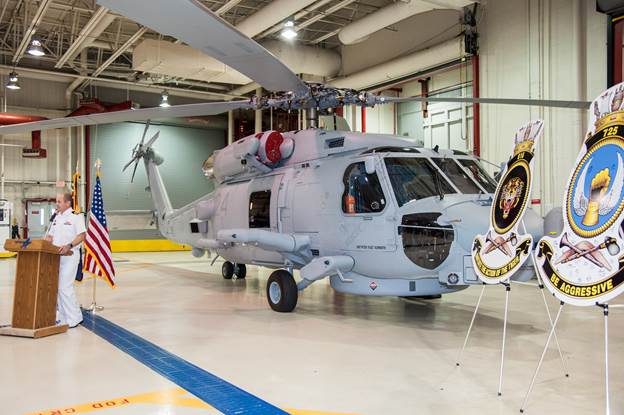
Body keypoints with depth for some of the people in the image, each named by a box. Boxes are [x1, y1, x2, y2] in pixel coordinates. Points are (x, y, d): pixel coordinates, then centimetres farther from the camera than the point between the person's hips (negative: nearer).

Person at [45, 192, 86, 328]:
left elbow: (82, 235, -16)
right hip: (56, 256, 8)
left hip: (69, 255, -8)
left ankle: (74, 318, 1)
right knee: (57, 287, 9)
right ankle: (62, 317, 18)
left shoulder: (76, 216, -7)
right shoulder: (57, 218, 17)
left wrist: (69, 246, -29)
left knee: (65, 287, -10)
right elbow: (50, 236, 20)